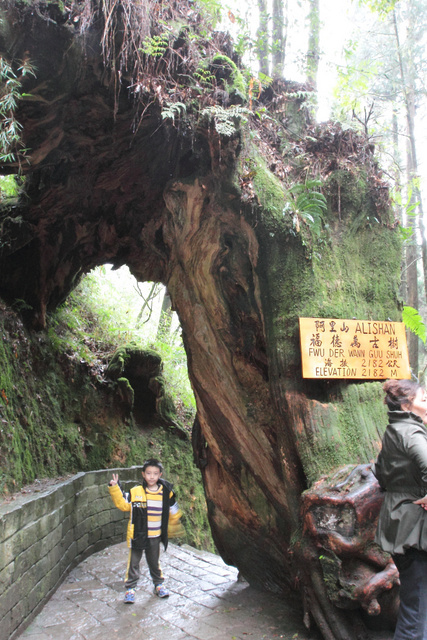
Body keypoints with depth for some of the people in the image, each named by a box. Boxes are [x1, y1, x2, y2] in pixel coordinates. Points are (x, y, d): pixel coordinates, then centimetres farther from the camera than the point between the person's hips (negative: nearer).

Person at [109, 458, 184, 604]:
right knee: (133, 562, 8)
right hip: (137, 535, -2)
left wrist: (175, 526, 18)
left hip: (155, 536, 2)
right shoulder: (135, 492, -11)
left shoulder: (166, 493, -5)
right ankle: (130, 587, 23)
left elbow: (173, 511, 9)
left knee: (154, 561, 18)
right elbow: (122, 504, -3)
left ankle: (158, 584, 37)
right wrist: (114, 488, -14)